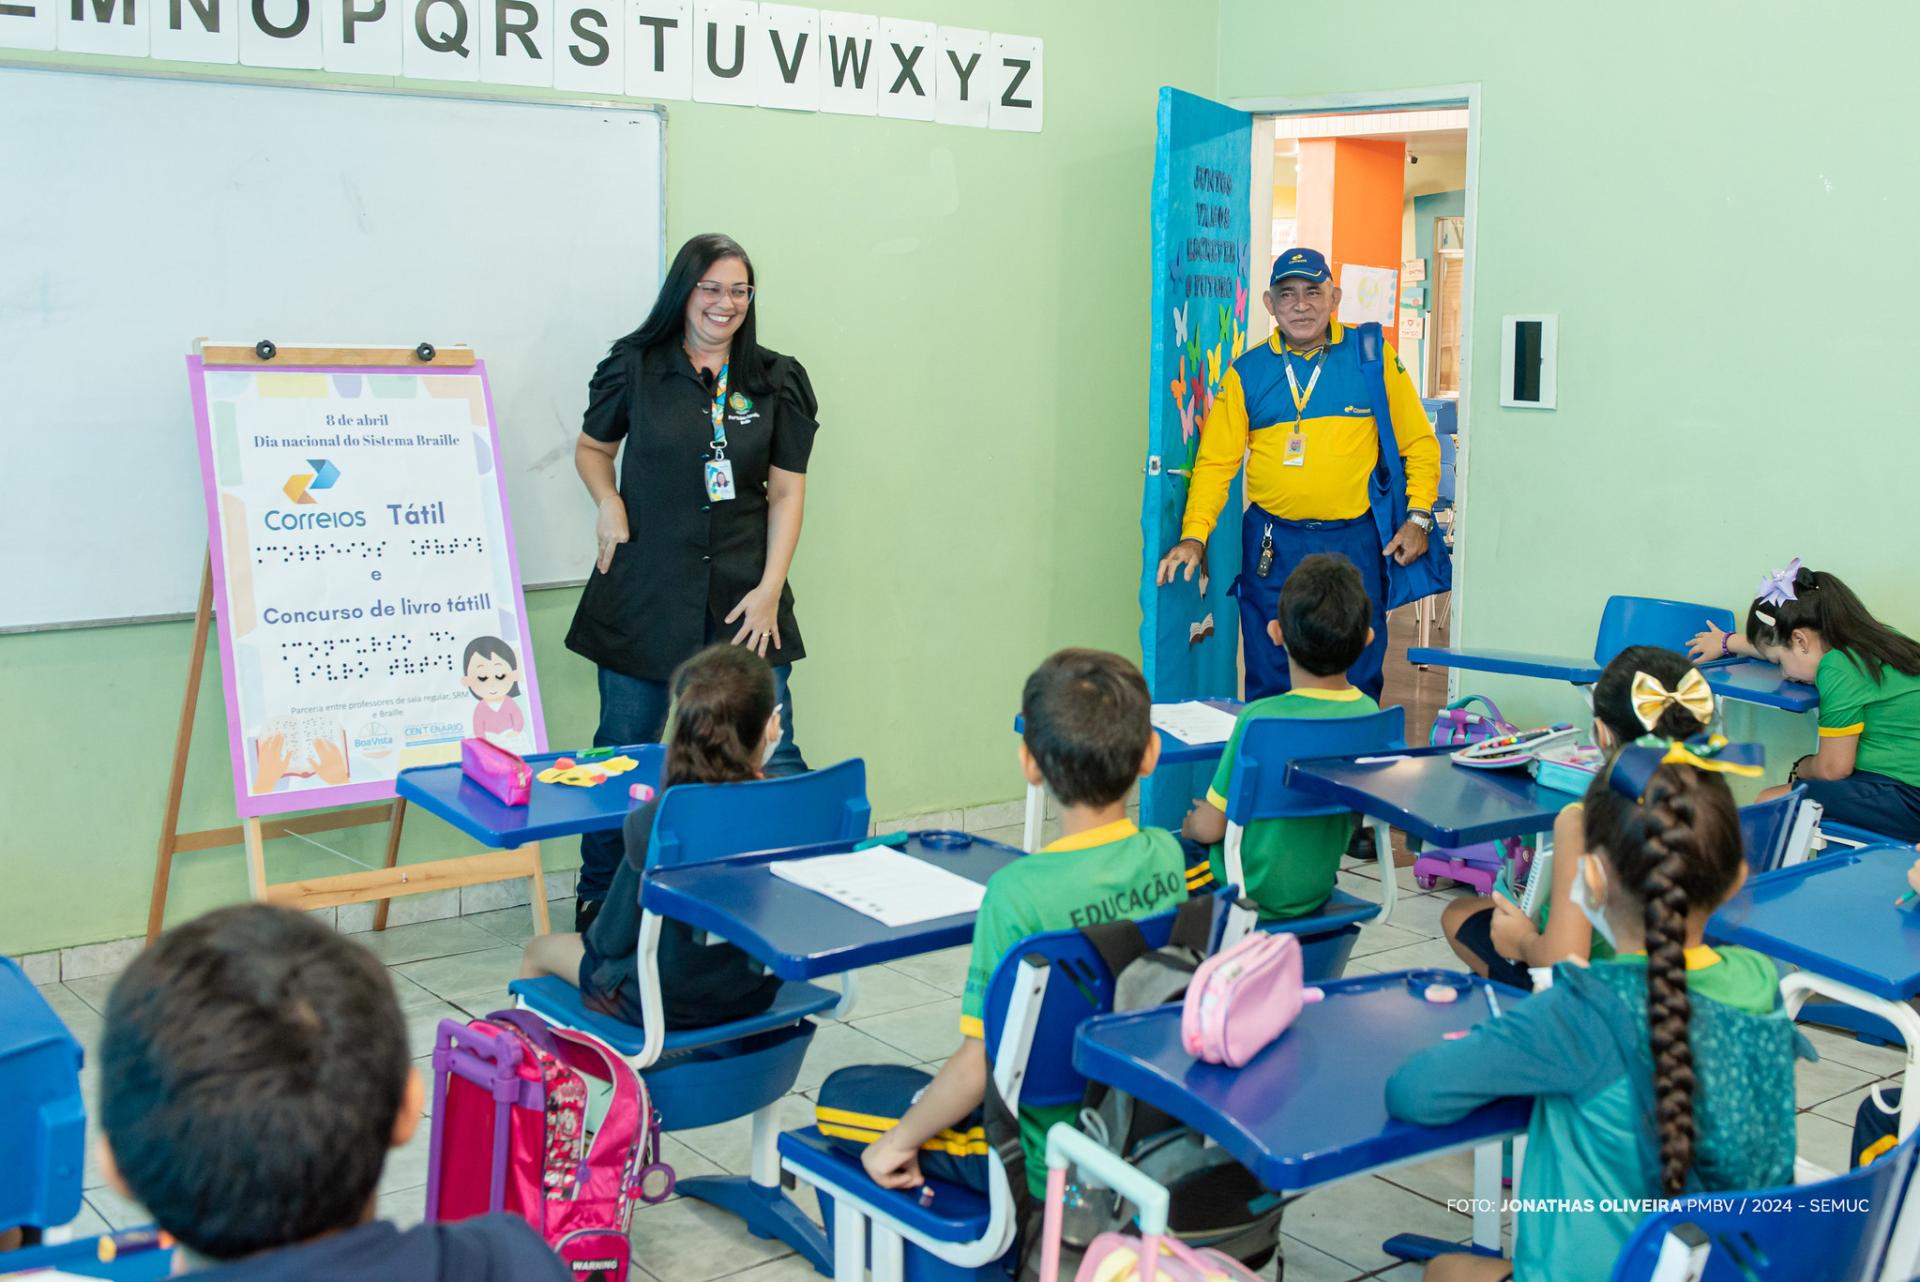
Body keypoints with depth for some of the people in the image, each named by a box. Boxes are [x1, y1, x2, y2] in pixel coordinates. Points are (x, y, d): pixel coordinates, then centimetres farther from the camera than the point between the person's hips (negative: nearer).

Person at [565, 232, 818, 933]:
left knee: (769, 758, -2)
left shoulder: (776, 382, 6)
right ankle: (597, 903, 24)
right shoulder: (636, 368, 4)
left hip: (744, 596, 0)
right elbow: (591, 446, 18)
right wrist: (609, 505, -3)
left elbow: (786, 492, 5)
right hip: (645, 593, 0)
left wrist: (770, 590, -4)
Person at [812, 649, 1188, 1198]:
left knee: (841, 1094, 11)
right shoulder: (1166, 854, -8)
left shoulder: (1022, 890, -26)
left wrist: (899, 1141, -4)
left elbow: (980, 1065, -21)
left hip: (1047, 1167, -7)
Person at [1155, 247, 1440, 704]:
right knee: (1269, 682, 5)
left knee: (1358, 679, 4)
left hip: (1355, 543, -1)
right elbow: (1215, 461, 4)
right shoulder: (1247, 371, 6)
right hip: (1273, 545, 1)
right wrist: (1194, 536, -6)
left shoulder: (1372, 355, 3)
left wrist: (1418, 517, -2)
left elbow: (1419, 444, 6)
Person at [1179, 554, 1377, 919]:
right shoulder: (1368, 712, -10)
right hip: (1317, 891, 6)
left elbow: (1209, 828, -18)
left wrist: (1188, 825, 7)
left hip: (1256, 895, -6)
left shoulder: (1260, 717, -27)